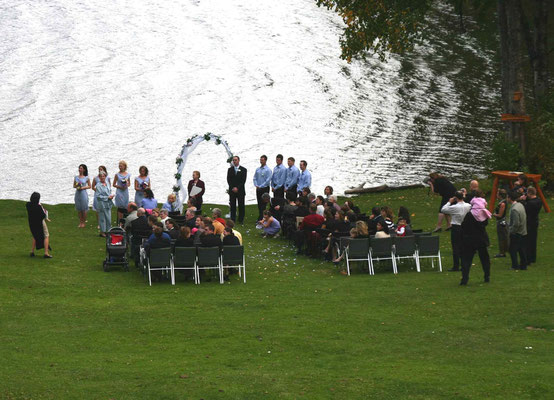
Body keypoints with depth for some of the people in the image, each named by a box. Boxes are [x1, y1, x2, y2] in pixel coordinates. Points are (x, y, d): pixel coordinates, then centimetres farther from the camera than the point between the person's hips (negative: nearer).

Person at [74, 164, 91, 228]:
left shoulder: (86, 178, -1)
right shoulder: (76, 177, 8)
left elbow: (89, 186, 3)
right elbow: (74, 186, 13)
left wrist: (83, 187, -12)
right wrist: (76, 186, -9)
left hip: (83, 193, -3)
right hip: (77, 193, 3)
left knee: (84, 209, -1)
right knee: (78, 209, 6)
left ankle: (84, 222, 9)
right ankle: (80, 222, 16)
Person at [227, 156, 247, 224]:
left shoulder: (243, 170, 3)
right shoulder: (230, 169, 10)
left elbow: (243, 180, -4)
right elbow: (228, 180, 5)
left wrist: (237, 188, -12)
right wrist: (232, 188, -8)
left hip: (240, 190, -2)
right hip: (232, 190, 2)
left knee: (241, 205, -1)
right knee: (232, 205, 0)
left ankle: (241, 220, 4)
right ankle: (232, 220, 2)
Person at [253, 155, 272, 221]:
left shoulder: (268, 170, -8)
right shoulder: (257, 169, 10)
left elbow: (268, 180, -13)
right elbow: (255, 178, 13)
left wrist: (260, 186, -14)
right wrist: (256, 185, -3)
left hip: (264, 189, -6)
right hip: (258, 189, 6)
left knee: (263, 204, -7)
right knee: (259, 203, 9)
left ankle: (261, 218, -9)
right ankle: (260, 217, 16)